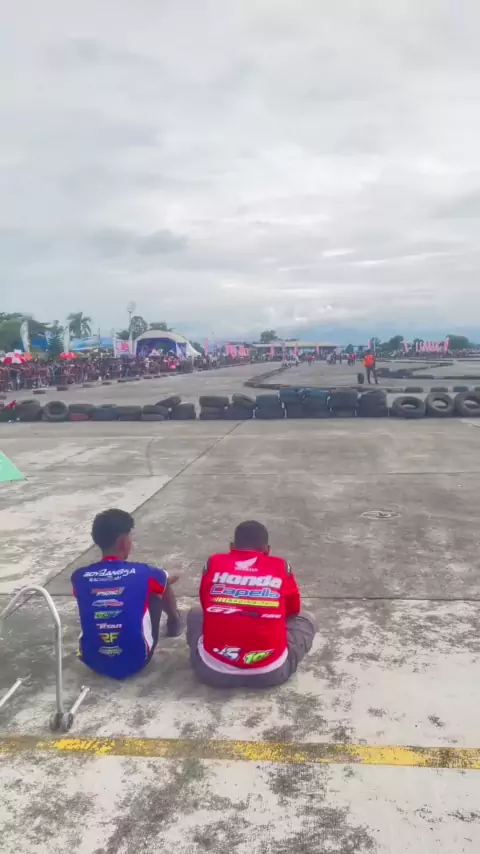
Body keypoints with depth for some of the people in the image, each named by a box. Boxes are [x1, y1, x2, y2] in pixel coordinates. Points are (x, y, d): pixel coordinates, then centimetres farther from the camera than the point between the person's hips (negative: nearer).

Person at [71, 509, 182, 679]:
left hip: (93, 661, 2)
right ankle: (174, 623, 47)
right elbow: (169, 581, 14)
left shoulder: (79, 577, -6)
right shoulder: (142, 573, -10)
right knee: (154, 595, 18)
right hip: (135, 660, -2)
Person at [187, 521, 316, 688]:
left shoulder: (213, 563, 6)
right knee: (303, 623, 27)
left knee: (195, 615, 30)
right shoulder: (281, 567, 4)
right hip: (272, 672, 0)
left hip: (213, 670, 1)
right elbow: (293, 611, 21)